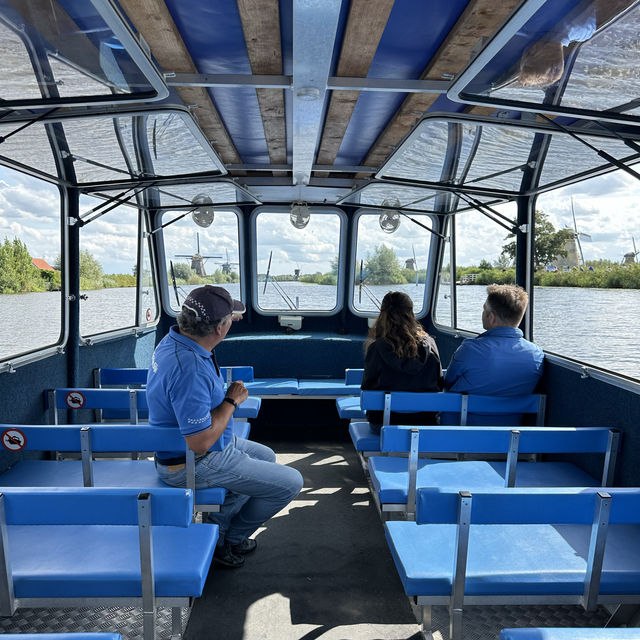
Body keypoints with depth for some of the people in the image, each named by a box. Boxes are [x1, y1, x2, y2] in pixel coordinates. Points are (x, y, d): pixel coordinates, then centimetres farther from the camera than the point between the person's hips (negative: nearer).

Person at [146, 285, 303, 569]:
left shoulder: (174, 339, -4)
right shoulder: (190, 368, -36)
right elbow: (201, 442, -33)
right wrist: (232, 400, -21)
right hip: (193, 464, -10)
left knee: (266, 456, 28)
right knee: (290, 482, -3)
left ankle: (217, 524, 30)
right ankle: (227, 538, 18)